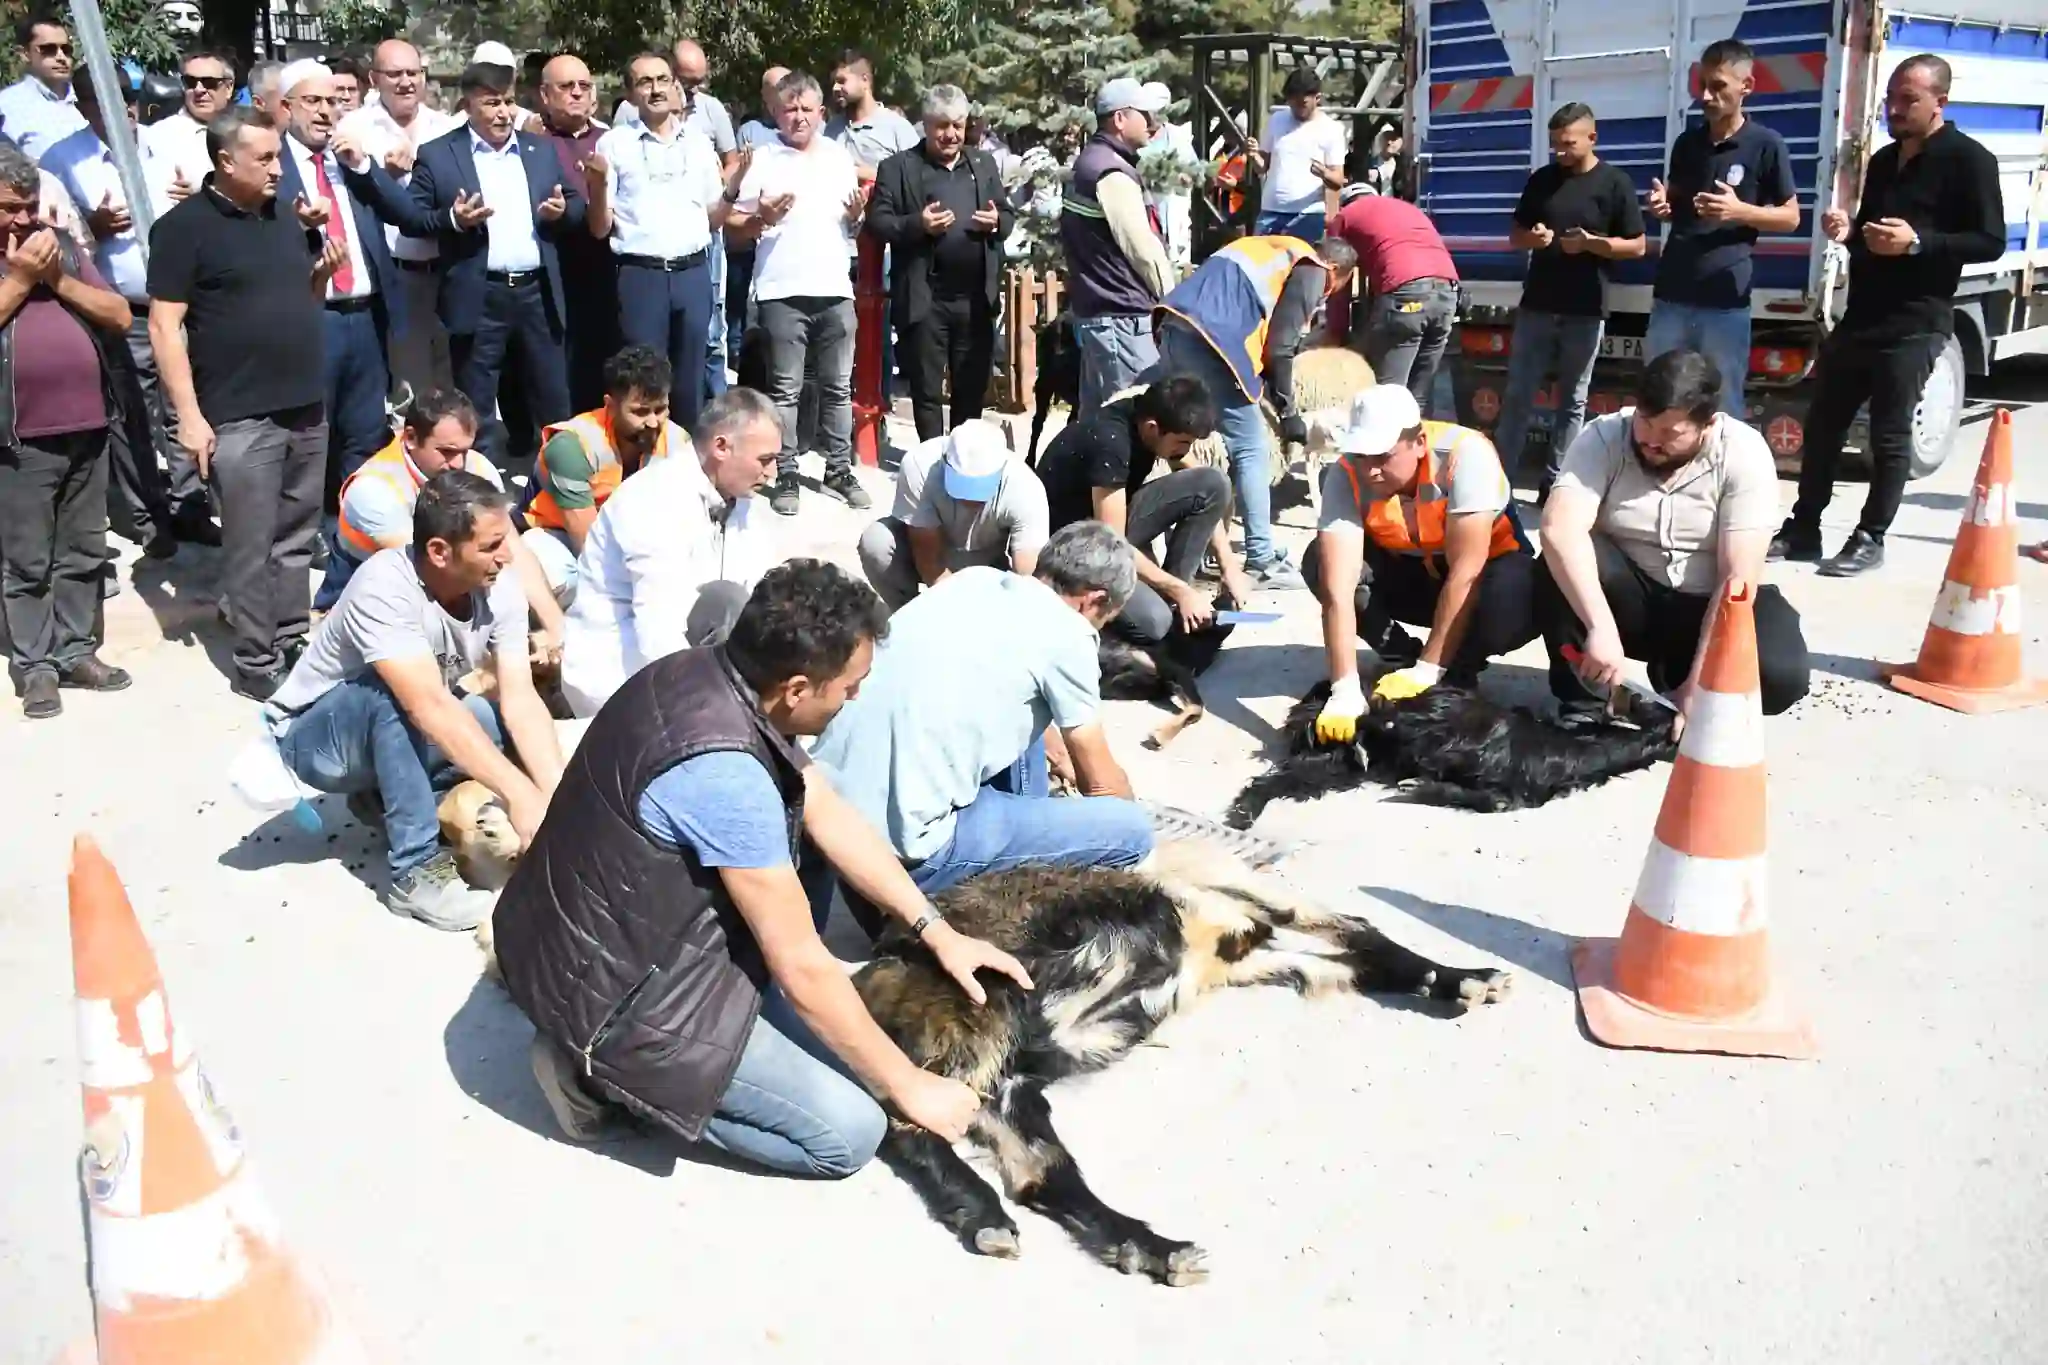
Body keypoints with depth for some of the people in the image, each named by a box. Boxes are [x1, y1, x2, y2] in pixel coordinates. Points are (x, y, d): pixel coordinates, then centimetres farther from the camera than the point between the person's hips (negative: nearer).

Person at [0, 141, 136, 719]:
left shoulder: (62, 247, 12)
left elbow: (120, 316, 6)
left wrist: (59, 280, -6)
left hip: (87, 429, 4)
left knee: (84, 553, 12)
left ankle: (77, 651, 23)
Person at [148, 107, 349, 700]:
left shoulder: (284, 218, 12)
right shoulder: (184, 225, -8)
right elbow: (164, 325, -11)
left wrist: (323, 274, 2)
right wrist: (190, 415, -16)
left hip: (306, 408, 6)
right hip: (239, 418, -6)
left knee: (296, 539, 14)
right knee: (252, 549, -1)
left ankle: (295, 644, 25)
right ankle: (258, 665, 9)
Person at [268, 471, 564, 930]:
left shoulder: (500, 588, -17)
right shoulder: (385, 587, -34)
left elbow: (521, 702, -22)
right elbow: (428, 706, -43)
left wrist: (557, 793, -36)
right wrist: (519, 794, -48)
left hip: (393, 736, 6)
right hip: (312, 736, -6)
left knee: (511, 733, -17)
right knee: (392, 694, -36)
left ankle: (384, 797, 2)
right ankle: (416, 868, -26)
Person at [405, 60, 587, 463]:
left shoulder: (541, 149, 12)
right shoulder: (436, 155, 1)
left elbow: (578, 205, 16)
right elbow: (411, 218, -1)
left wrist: (563, 210, -7)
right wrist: (453, 219, -18)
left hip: (539, 293, 3)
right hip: (479, 298, -3)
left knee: (555, 405, 10)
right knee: (476, 411, 4)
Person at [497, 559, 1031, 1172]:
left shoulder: (717, 674, -5)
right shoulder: (724, 772, -32)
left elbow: (830, 815, 6)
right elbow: (803, 970, -23)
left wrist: (937, 931, 5)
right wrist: (909, 1085, -11)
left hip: (603, 932, 9)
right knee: (850, 1131, -5)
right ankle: (611, 1070, 1)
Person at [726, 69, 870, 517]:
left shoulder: (839, 156, 11)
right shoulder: (763, 159, 1)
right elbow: (734, 223, 0)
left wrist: (857, 215, -4)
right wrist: (761, 218, -19)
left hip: (835, 289, 3)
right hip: (782, 292, -3)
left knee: (838, 386, 8)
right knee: (785, 389, 1)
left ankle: (839, 470, 17)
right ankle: (786, 475, 7)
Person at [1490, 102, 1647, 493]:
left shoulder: (1615, 183, -3)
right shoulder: (1542, 179, 6)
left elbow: (1637, 246, -2)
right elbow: (1514, 235, 12)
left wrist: (1590, 243, -17)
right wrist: (1532, 237, -12)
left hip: (1585, 310, -2)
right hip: (1536, 305, 3)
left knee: (1572, 401, 6)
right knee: (1517, 395, 2)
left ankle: (1556, 481, 13)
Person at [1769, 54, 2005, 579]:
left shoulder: (1969, 160, -6)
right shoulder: (1883, 160, 17)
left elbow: (1991, 241, -10)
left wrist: (1917, 243, -21)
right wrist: (1848, 230, 5)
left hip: (1915, 324, -7)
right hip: (1859, 318, 7)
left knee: (1890, 435, -2)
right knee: (1822, 422, 8)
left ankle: (1870, 539, 7)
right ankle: (1802, 528, 17)